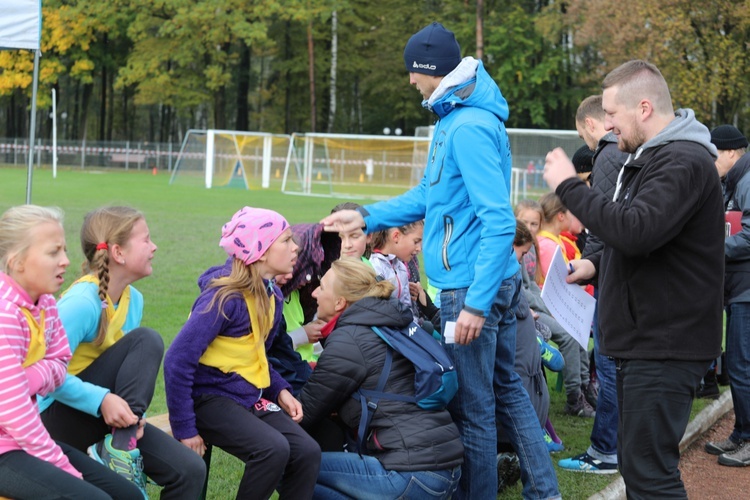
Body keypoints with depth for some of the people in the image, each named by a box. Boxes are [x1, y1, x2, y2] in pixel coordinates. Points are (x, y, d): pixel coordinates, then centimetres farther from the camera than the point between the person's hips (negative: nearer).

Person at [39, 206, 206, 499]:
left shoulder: (133, 299, 3)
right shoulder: (82, 302, -21)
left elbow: (135, 367, 8)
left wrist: (133, 411, -10)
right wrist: (101, 400, -32)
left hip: (104, 417, 7)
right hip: (60, 415, -7)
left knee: (189, 472, -12)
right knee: (146, 340, -23)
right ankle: (120, 450, -22)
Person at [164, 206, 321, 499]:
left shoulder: (271, 295, 5)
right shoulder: (225, 298, -20)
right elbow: (178, 362, -22)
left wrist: (279, 390, 2)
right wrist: (185, 429, -20)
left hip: (250, 397, 8)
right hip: (212, 398, -8)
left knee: (307, 452, -13)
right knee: (273, 449, -28)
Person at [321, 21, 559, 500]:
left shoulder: (469, 128, -19)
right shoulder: (456, 116, 12)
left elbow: (499, 222, -24)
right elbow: (429, 195, 23)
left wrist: (476, 303, -25)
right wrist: (366, 217, 18)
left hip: (473, 284, -10)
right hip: (499, 280, 10)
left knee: (472, 406, 2)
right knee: (506, 387, 18)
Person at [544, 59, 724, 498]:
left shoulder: (684, 162, -18)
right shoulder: (650, 157, 17)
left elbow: (637, 230, -32)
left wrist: (569, 186, -21)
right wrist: (598, 264, 10)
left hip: (665, 346, -11)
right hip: (644, 342, 11)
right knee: (636, 462, 17)